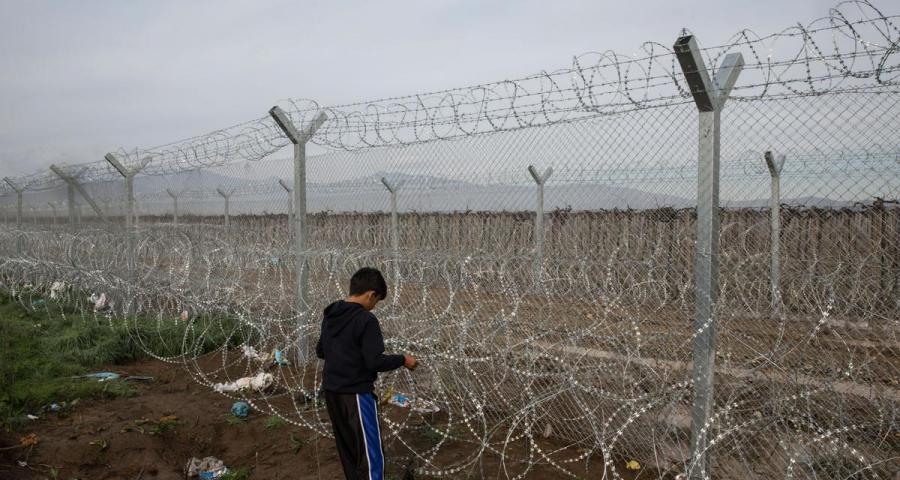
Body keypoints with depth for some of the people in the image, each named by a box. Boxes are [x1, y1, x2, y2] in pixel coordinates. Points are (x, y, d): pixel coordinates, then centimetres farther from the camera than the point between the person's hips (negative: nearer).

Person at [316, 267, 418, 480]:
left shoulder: (330, 315, 6)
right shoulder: (366, 320, -19)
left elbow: (320, 351, 16)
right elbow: (374, 362, -21)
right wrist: (403, 360, -7)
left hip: (331, 391, 9)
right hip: (356, 394, -8)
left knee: (348, 451, 19)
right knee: (371, 456, -2)